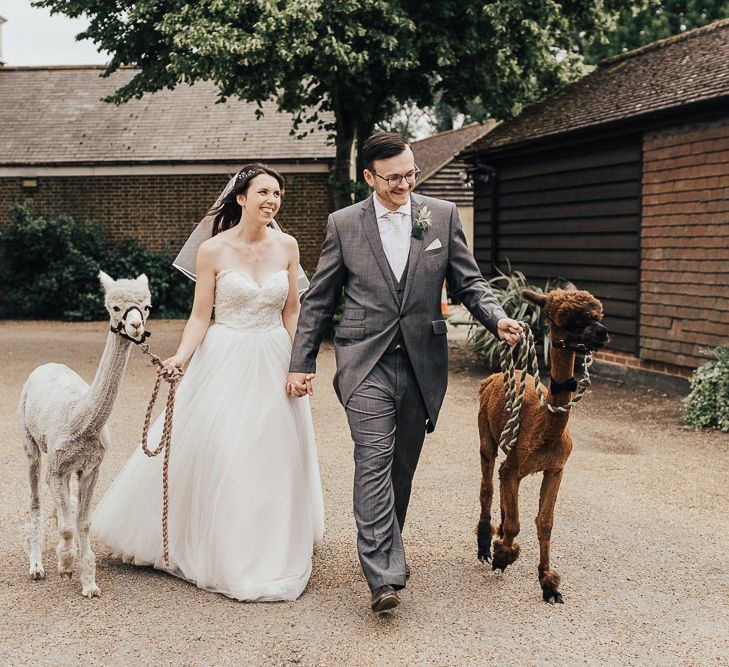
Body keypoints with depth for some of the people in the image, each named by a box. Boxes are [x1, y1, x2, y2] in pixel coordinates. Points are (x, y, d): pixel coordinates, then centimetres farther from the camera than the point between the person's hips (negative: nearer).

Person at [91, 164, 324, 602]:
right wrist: (181, 356, -19)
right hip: (225, 363, -2)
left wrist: (298, 363, 1)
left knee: (273, 458, 7)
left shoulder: (287, 246, 2)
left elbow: (292, 311, 8)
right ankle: (223, 558, 17)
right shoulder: (213, 251, -6)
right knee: (215, 456, -1)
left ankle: (271, 555, 25)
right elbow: (200, 315, -3)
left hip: (273, 363, 3)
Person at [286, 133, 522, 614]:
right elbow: (318, 302, 7)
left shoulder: (442, 216, 6)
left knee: (403, 466, 11)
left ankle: (386, 551, 30)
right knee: (375, 461, -13)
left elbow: (469, 283, 7)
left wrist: (498, 319, -12)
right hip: (366, 362, -2)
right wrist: (301, 364, 4)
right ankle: (384, 576, -14)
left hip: (422, 363, 2)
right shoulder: (344, 224, 3)